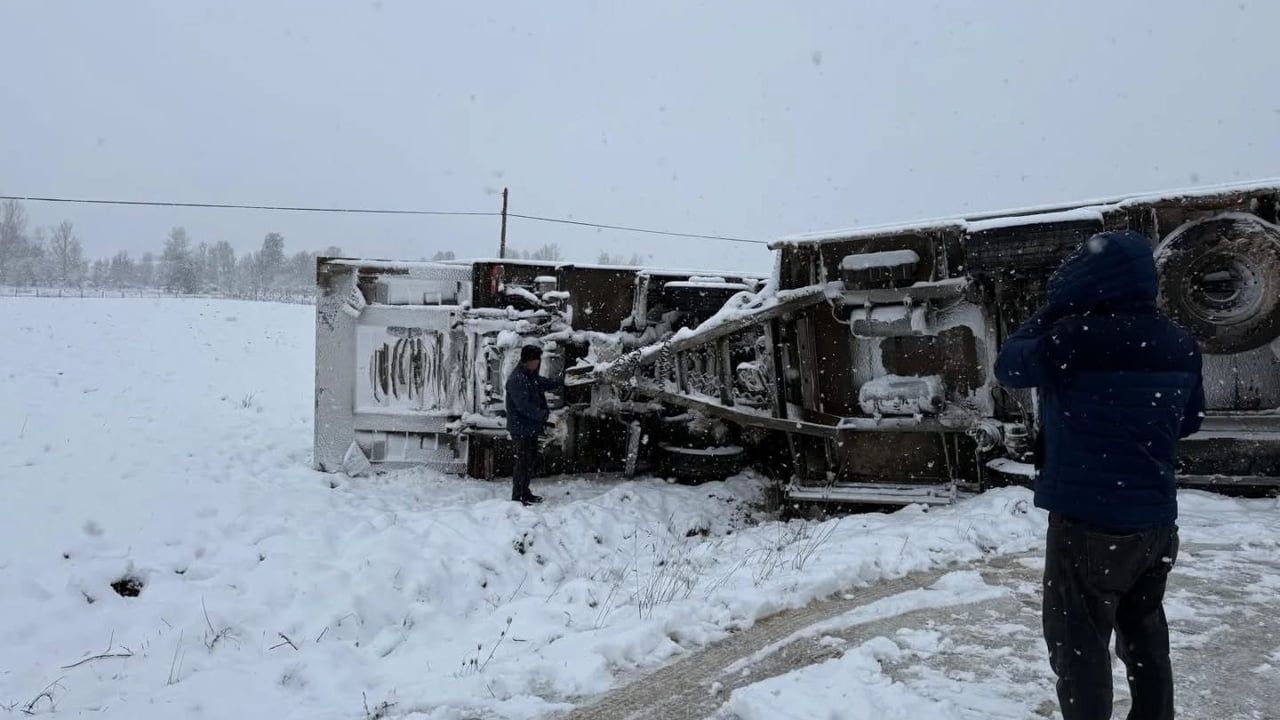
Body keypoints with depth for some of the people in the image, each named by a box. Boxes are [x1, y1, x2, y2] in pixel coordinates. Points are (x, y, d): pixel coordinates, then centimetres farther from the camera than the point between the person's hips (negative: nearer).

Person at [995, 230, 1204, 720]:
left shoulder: (1072, 336, -20)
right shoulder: (1180, 344, 0)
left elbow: (1008, 367, -2)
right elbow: (1189, 421, 14)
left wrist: (1052, 311, 5)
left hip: (1088, 522, -6)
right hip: (1156, 520, 7)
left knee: (1078, 644, 7)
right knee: (1145, 638, 21)